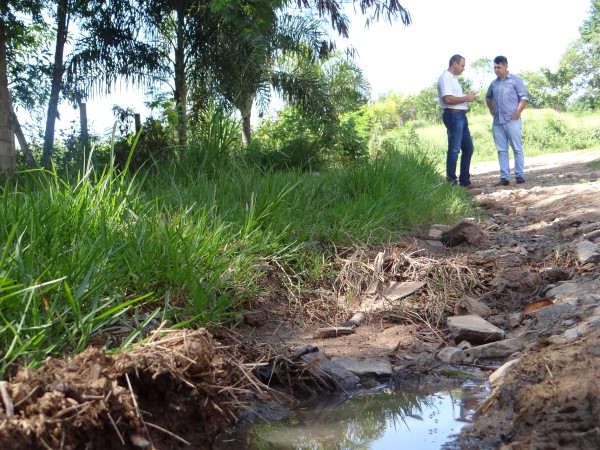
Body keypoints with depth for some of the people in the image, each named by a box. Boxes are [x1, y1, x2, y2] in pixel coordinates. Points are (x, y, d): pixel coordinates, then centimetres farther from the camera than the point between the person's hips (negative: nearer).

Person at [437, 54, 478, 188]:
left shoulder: (454, 78, 20)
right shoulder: (445, 78, -11)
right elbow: (447, 99, -22)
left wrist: (467, 97, 12)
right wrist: (466, 98, -13)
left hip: (461, 116, 10)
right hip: (453, 116, -10)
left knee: (468, 148, 12)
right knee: (454, 149, -7)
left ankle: (465, 180, 18)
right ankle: (451, 181, -2)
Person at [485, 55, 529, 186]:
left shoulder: (515, 80, 1)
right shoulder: (493, 83, 16)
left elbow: (524, 98, -3)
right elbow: (488, 98, 32)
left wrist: (517, 113, -10)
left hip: (512, 121, -5)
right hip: (497, 122, 5)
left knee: (517, 149, -2)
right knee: (501, 150, 4)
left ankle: (520, 175, 1)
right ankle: (504, 177, 5)